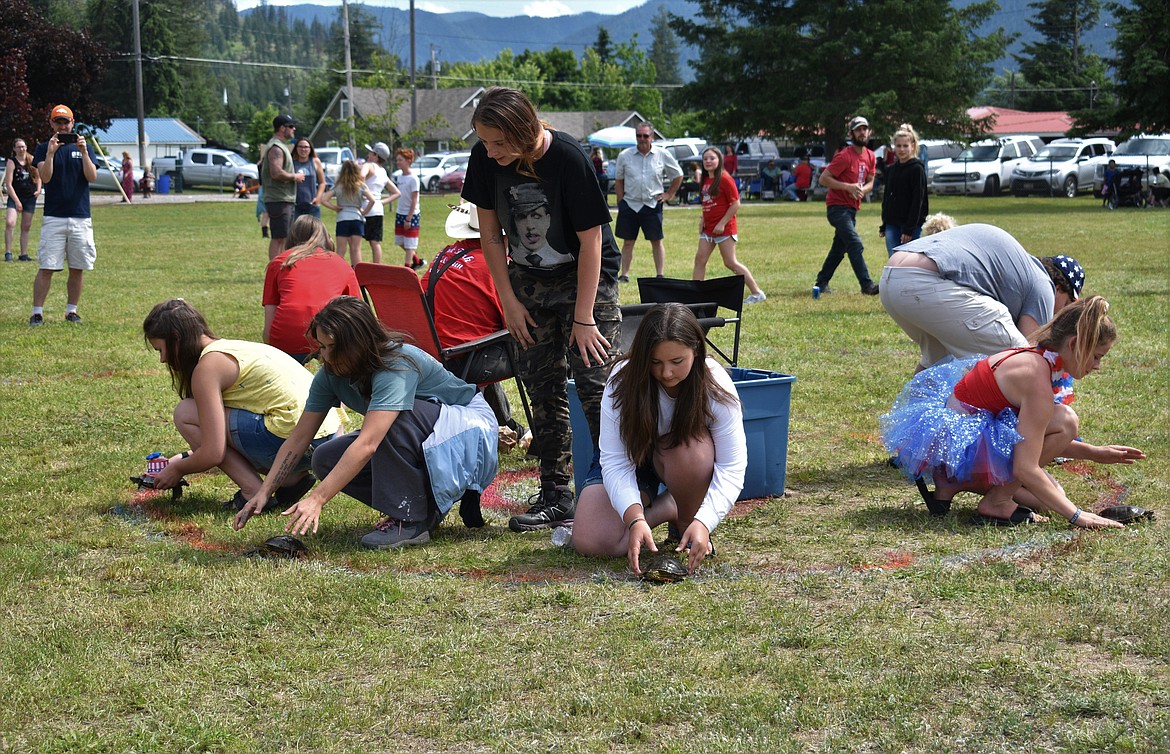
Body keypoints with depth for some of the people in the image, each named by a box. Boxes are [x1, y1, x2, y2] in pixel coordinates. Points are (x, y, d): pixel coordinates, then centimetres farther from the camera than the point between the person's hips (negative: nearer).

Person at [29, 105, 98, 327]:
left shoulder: (85, 147, 10)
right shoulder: (44, 148, 6)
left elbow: (92, 177, -3)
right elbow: (45, 177, -8)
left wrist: (84, 152, -14)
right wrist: (50, 153, -19)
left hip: (81, 217, 2)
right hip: (53, 217, -2)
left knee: (78, 268, 5)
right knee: (46, 268, -7)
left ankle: (72, 311, 15)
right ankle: (37, 313, -5)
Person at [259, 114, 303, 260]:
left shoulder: (281, 146, 21)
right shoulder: (276, 147, -14)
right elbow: (276, 173, -25)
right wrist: (294, 177, -13)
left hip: (285, 200, 11)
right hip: (279, 200, -11)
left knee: (282, 238, 14)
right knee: (278, 238, -10)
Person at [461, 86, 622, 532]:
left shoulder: (568, 160, -26)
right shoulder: (486, 159, -13)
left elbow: (590, 240, -21)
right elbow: (490, 231, -1)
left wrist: (584, 317, -19)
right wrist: (509, 301, -3)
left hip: (586, 277, -5)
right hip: (530, 282, 5)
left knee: (595, 385, -11)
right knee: (543, 389, 4)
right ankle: (555, 497, 11)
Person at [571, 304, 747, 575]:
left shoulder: (716, 387, -25)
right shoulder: (623, 382, -26)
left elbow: (731, 469, -27)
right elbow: (615, 462, -28)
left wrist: (704, 521, -44)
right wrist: (635, 518, -45)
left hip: (687, 464, 0)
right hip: (632, 463, 0)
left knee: (693, 446, -38)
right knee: (588, 542, -22)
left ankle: (686, 521, -11)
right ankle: (667, 507, 0)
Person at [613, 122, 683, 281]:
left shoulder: (662, 155, 1)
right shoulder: (625, 156, 2)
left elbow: (678, 175, 12)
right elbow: (618, 180, 11)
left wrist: (669, 194, 6)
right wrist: (621, 202, 4)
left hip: (652, 204, -1)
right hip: (629, 204, 1)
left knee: (656, 241, 2)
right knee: (628, 242, 5)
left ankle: (660, 275, 8)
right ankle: (624, 274, 10)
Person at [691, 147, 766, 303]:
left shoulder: (724, 179, -13)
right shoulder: (706, 180, 11)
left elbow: (736, 203, -16)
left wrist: (722, 223, -18)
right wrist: (702, 218, 6)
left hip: (724, 228, -8)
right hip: (708, 228, 8)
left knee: (730, 263, -5)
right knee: (700, 259, 3)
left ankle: (757, 293, 2)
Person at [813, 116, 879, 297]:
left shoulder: (870, 156, 9)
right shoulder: (844, 156, -14)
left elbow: (870, 182, 15)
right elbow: (823, 179, -16)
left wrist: (863, 190, -9)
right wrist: (848, 187, -23)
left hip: (852, 209, 9)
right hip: (837, 206, -9)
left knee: (839, 248, 15)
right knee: (855, 245, -19)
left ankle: (821, 283, 26)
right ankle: (866, 285, -24)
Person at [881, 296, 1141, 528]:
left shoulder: (1029, 356, 8)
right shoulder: (1037, 380, -21)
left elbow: (1033, 438, 22)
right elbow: (1025, 469, -25)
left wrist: (1094, 453, 17)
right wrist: (1077, 515, -21)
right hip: (954, 448, -10)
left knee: (1051, 497, 15)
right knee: (1064, 422, -18)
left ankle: (952, 485, 14)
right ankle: (996, 503, -10)